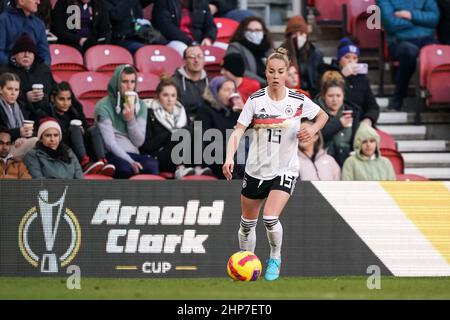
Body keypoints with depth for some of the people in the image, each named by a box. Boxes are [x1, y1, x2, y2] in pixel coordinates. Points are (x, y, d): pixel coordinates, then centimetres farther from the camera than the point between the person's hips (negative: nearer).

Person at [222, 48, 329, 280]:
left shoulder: (298, 101, -7)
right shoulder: (255, 100, -8)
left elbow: (323, 116, 12)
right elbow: (238, 131, -13)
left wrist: (312, 130, -9)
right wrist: (229, 157, -30)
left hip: (285, 170, -2)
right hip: (256, 170, 2)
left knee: (270, 219, -21)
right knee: (247, 224, 12)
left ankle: (275, 258, 5)